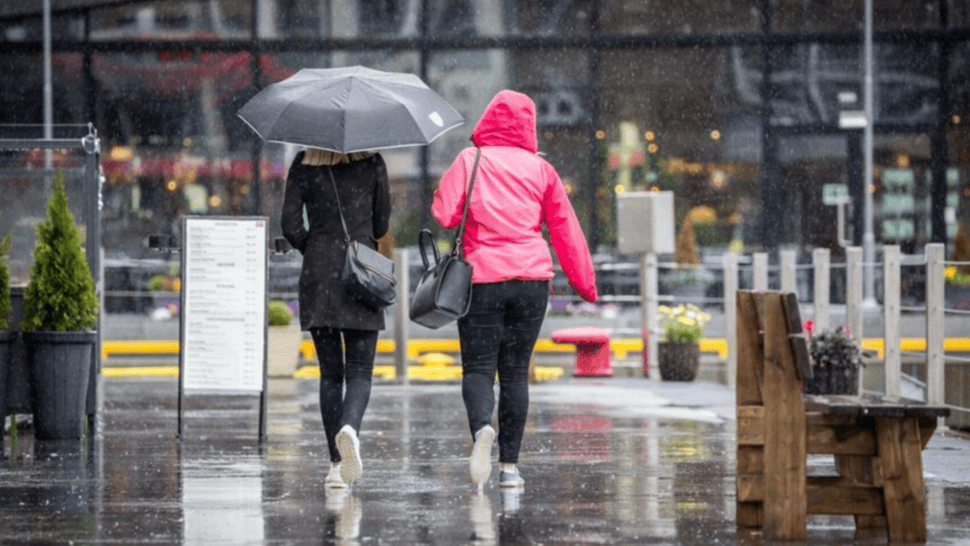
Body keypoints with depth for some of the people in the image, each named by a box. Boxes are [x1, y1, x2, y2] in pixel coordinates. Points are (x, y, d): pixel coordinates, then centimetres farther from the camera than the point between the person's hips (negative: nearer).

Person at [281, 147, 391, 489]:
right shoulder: (371, 163, 2)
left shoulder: (304, 164, 3)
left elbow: (290, 223, -1)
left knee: (330, 372, 9)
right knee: (359, 370, 1)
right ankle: (349, 427, -30)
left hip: (317, 275, 1)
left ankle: (336, 463, 6)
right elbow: (381, 224, 7)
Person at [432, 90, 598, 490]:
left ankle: (482, 427, -30)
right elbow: (566, 230, 8)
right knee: (515, 370, 9)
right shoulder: (540, 169, 7)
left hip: (482, 279, -2)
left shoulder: (469, 160, 1)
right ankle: (509, 465, 6)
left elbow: (444, 213, -8)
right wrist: (584, 282, 14)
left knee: (478, 367, 1)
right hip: (532, 279, 2)